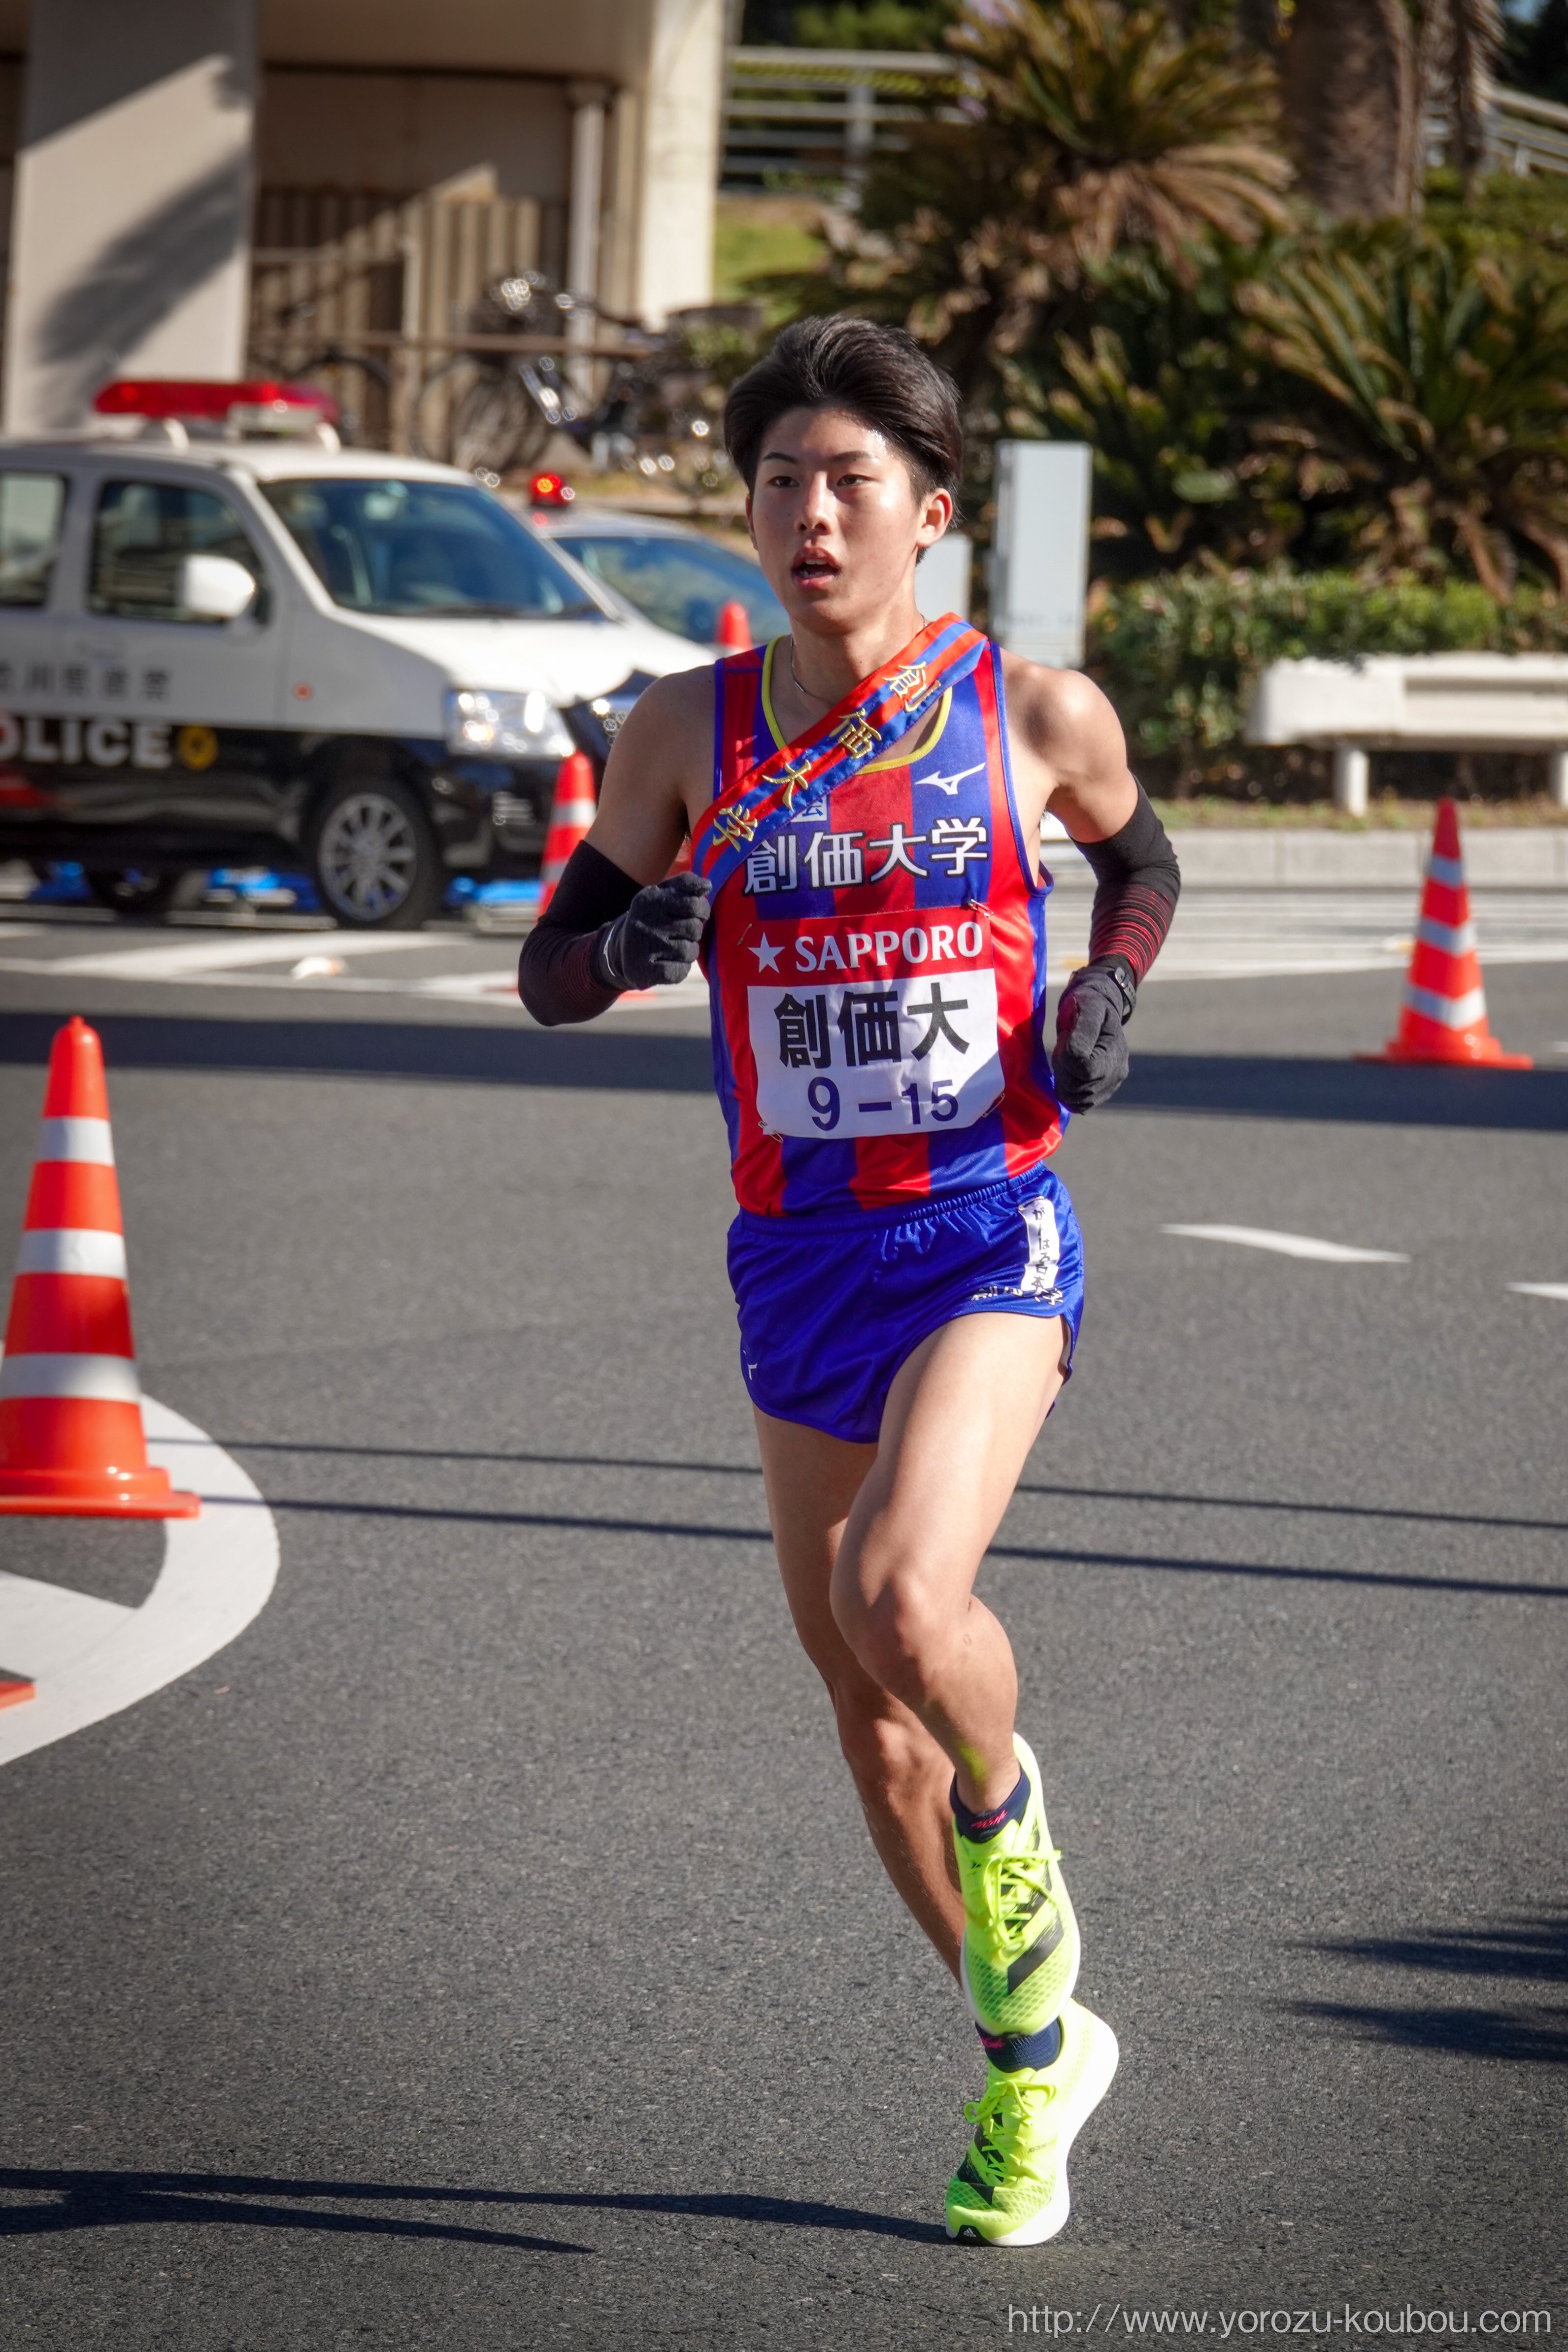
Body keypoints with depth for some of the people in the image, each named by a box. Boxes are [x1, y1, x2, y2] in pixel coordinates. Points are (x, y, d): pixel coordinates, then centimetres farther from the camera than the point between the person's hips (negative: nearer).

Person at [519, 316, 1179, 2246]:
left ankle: (1012, 1822, 6)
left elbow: (1140, 864, 18)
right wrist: (633, 938, -16)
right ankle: (1033, 2052, 30)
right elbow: (548, 974, 7)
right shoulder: (692, 731, 1)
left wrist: (1108, 990, -3)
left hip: (989, 1234, -3)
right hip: (798, 1261, 3)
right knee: (866, 1712, 10)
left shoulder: (1037, 712, -2)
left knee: (902, 1600, -28)